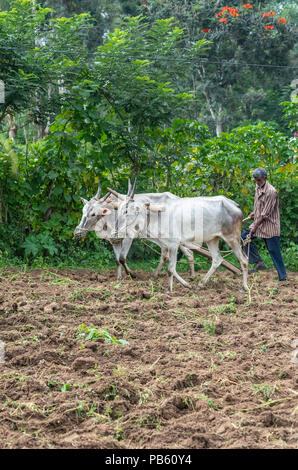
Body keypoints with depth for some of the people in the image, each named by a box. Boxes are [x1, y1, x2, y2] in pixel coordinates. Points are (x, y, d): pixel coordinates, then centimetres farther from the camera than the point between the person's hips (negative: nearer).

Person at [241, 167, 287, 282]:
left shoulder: (271, 192, -19)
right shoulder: (258, 188, 8)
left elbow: (266, 213, -20)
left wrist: (255, 226, -20)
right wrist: (254, 213, 10)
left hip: (270, 225, -8)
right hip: (259, 222, 8)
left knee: (274, 250, -5)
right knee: (244, 236, -4)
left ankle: (283, 276, 4)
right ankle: (259, 263, 0)